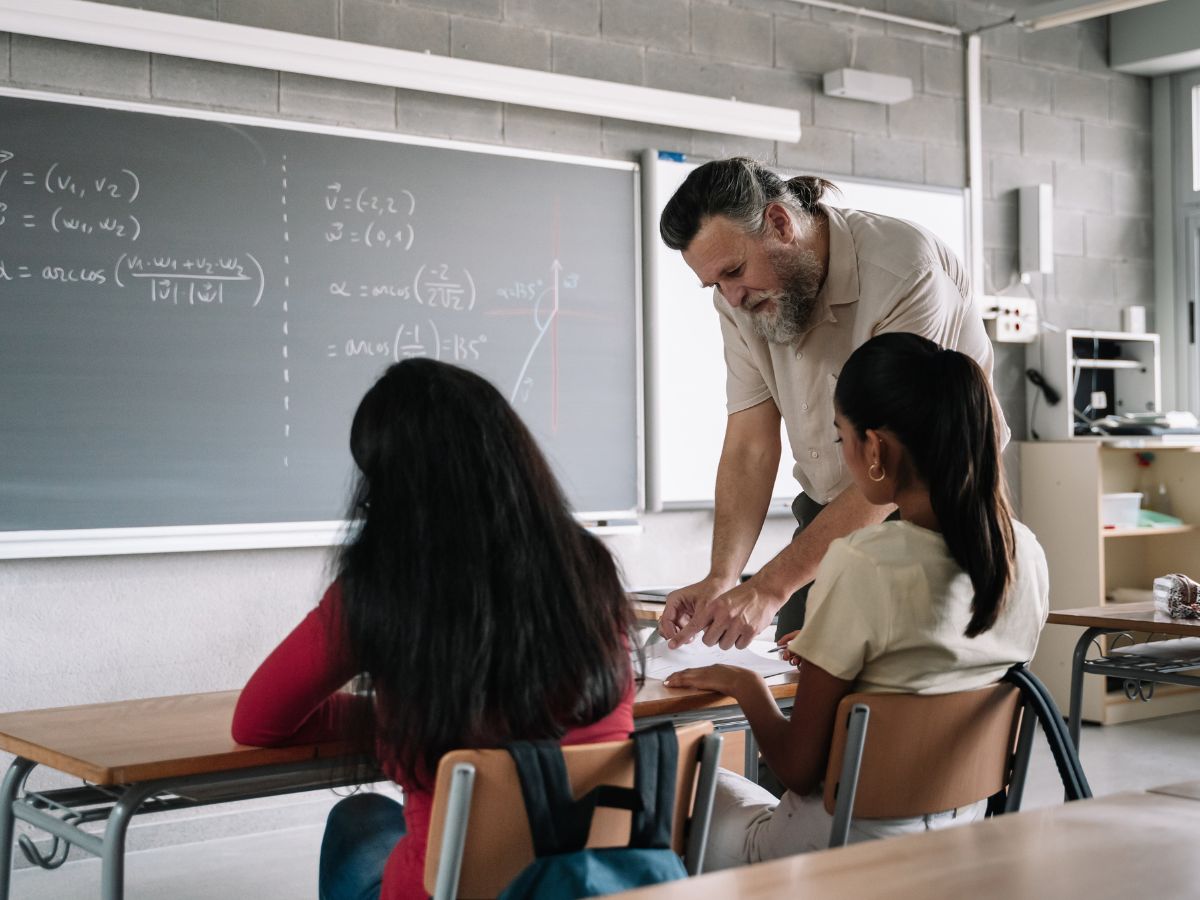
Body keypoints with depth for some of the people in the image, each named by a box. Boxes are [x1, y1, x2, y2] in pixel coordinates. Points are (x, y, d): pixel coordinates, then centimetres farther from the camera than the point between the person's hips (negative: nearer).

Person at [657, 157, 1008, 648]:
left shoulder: (906, 271, -26)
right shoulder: (740, 298, -5)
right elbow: (750, 446, -7)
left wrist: (770, 587, -32)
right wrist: (720, 579, -22)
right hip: (828, 515, 5)